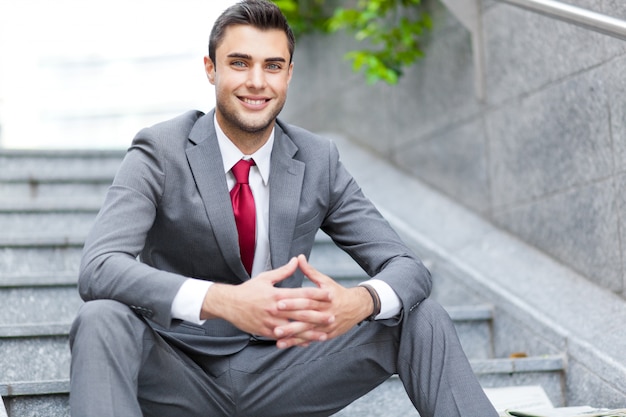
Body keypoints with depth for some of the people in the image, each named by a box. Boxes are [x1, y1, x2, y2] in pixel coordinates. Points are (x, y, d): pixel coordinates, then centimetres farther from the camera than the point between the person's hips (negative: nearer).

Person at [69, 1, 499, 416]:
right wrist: (222, 301, -41)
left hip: (279, 369, 3)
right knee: (103, 321, -34)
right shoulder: (160, 151, -10)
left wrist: (358, 302, -31)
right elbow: (99, 268, -24)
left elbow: (407, 268, -4)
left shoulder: (319, 161, 0)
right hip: (180, 370, -2)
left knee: (422, 318, -13)